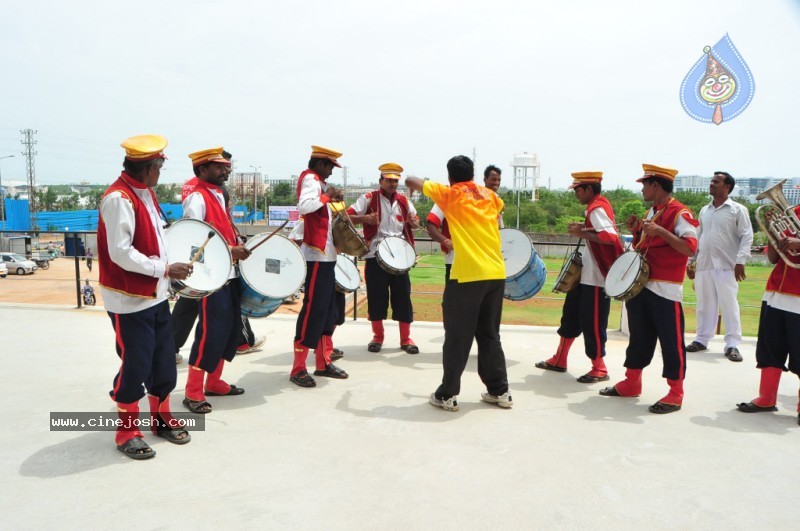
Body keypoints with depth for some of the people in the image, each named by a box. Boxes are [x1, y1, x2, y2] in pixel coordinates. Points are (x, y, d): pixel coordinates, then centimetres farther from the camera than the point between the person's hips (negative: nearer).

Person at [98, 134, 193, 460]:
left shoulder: (145, 192, 9)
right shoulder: (118, 198, -20)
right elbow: (120, 254, -24)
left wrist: (166, 278, 10)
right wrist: (165, 269, -19)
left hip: (156, 295, 9)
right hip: (130, 301, -9)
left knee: (163, 360, 16)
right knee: (135, 366, 2)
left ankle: (162, 418, 32)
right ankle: (127, 432, 20)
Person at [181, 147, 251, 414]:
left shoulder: (218, 195, 16)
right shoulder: (197, 198, -13)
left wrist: (238, 247, 10)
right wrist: (230, 251, -24)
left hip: (229, 273, 10)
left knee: (231, 328, 14)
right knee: (211, 332, -7)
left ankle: (214, 382, 27)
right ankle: (194, 393, 4)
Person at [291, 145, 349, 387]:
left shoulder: (317, 181, 19)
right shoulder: (310, 179, -11)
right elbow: (304, 207, -31)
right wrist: (327, 196, -19)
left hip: (326, 254, 10)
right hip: (317, 255, -10)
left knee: (327, 309, 12)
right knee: (313, 309, -8)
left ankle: (323, 363, 20)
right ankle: (298, 369, -2)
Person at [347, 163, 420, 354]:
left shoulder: (404, 201, 11)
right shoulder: (369, 198, -1)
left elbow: (415, 222, 21)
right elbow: (347, 217, -5)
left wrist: (414, 222, -4)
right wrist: (365, 218, -23)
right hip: (375, 255, -3)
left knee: (403, 295, 3)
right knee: (376, 296, 3)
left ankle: (406, 338, 13)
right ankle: (377, 337, 19)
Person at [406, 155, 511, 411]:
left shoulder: (450, 194, 0)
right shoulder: (488, 195, 13)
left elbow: (413, 182, 12)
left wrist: (412, 183, 35)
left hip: (468, 275, -5)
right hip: (496, 273, 5)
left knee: (458, 337, 3)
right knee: (490, 335, 16)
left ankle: (447, 395, 9)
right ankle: (500, 391, 21)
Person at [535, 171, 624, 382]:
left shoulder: (597, 208, -18)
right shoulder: (597, 206, 12)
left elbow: (610, 237, -30)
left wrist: (581, 233, -23)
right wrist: (583, 228, 8)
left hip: (596, 278, -11)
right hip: (585, 274, 11)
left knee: (592, 322, -2)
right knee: (571, 313, 15)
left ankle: (599, 369, 11)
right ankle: (559, 360, 26)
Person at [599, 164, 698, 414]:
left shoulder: (680, 213, -11)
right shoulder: (651, 212, 15)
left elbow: (690, 248, -22)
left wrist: (660, 231, -28)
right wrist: (636, 231, 4)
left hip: (665, 290, -8)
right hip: (640, 284, 9)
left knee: (671, 342, -1)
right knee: (639, 337, 16)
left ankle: (675, 394, 9)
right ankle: (632, 383, 27)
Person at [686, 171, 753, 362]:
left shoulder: (738, 210, -1)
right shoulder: (704, 211, 15)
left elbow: (747, 237, -7)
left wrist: (740, 261, -16)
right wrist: (691, 261, 14)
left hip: (726, 267, -5)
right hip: (703, 266, 5)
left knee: (729, 305, -3)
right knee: (704, 304, 10)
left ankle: (732, 345, 2)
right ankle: (702, 339, 19)